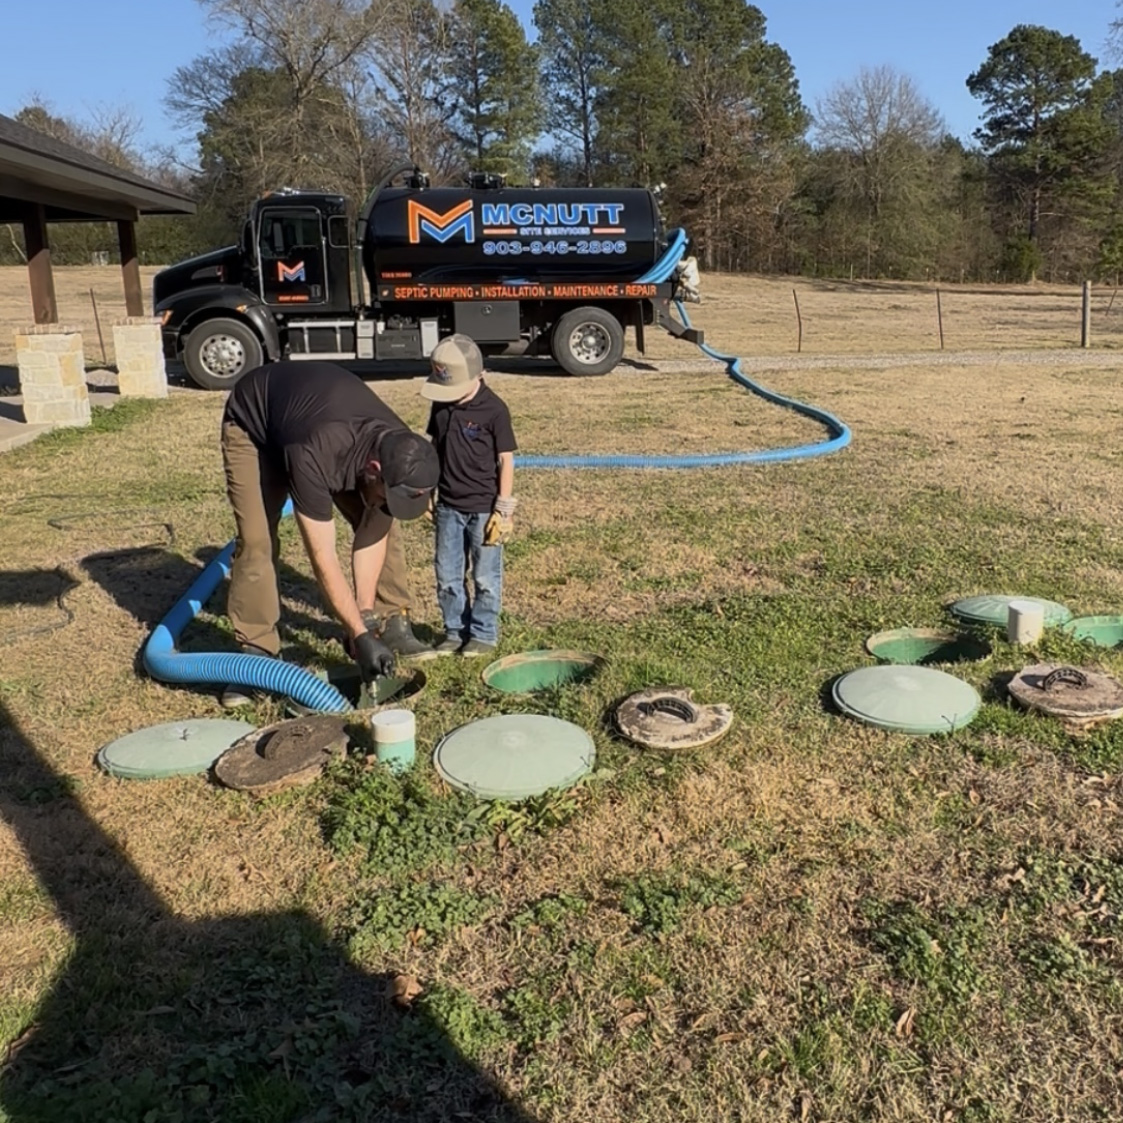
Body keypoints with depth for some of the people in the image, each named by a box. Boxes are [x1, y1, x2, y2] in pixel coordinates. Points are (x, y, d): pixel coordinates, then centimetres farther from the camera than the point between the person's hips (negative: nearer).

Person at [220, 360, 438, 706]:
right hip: (253, 424, -5)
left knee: (382, 526, -6)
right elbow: (323, 560, -40)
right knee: (257, 542, -17)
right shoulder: (316, 457, -46)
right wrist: (360, 637, -37)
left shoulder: (398, 451, -28)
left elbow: (372, 537, -16)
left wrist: (367, 616, -18)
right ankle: (255, 652, -5)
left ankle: (390, 623, 7)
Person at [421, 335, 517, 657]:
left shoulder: (494, 410, -13)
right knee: (447, 575, 11)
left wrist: (503, 509, -11)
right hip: (448, 506, 5)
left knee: (485, 576, 6)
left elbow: (506, 460, -10)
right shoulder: (440, 405, 3)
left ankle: (483, 633, 19)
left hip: (484, 508, -5)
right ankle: (455, 630, 25)